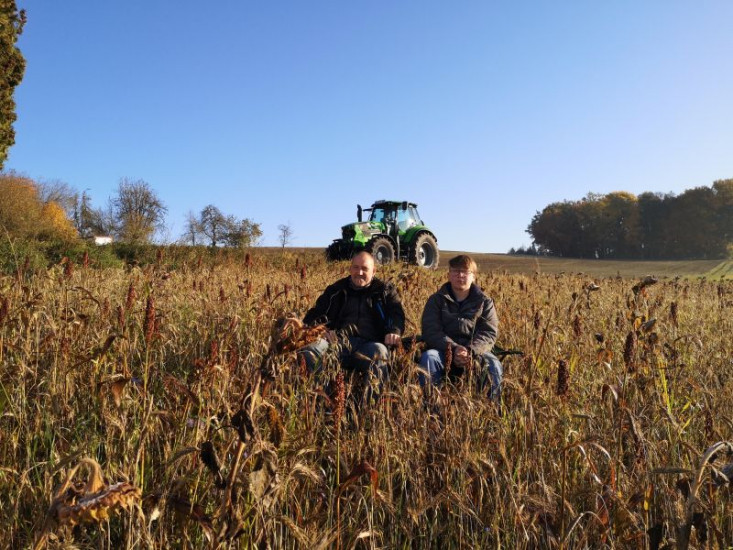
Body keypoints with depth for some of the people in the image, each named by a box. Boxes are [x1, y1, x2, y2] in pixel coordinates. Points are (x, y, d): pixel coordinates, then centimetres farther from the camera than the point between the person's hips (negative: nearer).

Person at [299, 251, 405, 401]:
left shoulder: (385, 291, 20)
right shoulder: (336, 290, 24)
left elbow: (396, 314, 6)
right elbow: (316, 313, 18)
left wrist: (395, 331, -17)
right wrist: (315, 327, -6)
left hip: (369, 344, -1)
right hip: (341, 342, 2)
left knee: (379, 350, -37)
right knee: (317, 346, -30)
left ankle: (371, 395, -56)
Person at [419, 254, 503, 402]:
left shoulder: (484, 302, 8)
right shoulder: (436, 300, 5)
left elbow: (489, 333, -4)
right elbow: (430, 331, -6)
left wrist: (469, 351, -24)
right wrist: (454, 348, -24)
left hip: (474, 352, 1)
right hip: (444, 351, 0)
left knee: (492, 363, -31)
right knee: (428, 357, -33)